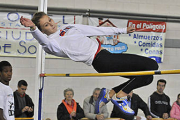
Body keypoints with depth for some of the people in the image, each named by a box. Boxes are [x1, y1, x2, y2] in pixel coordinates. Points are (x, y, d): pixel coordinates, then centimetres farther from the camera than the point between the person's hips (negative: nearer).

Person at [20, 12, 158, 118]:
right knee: (151, 65, -13)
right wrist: (33, 28, -51)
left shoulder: (68, 28, 17)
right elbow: (44, 40, -30)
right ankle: (120, 96, -8)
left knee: (146, 77, 15)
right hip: (101, 61, -8)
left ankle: (110, 94, 11)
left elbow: (97, 30, 21)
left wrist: (122, 30, 25)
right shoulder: (51, 42, -5)